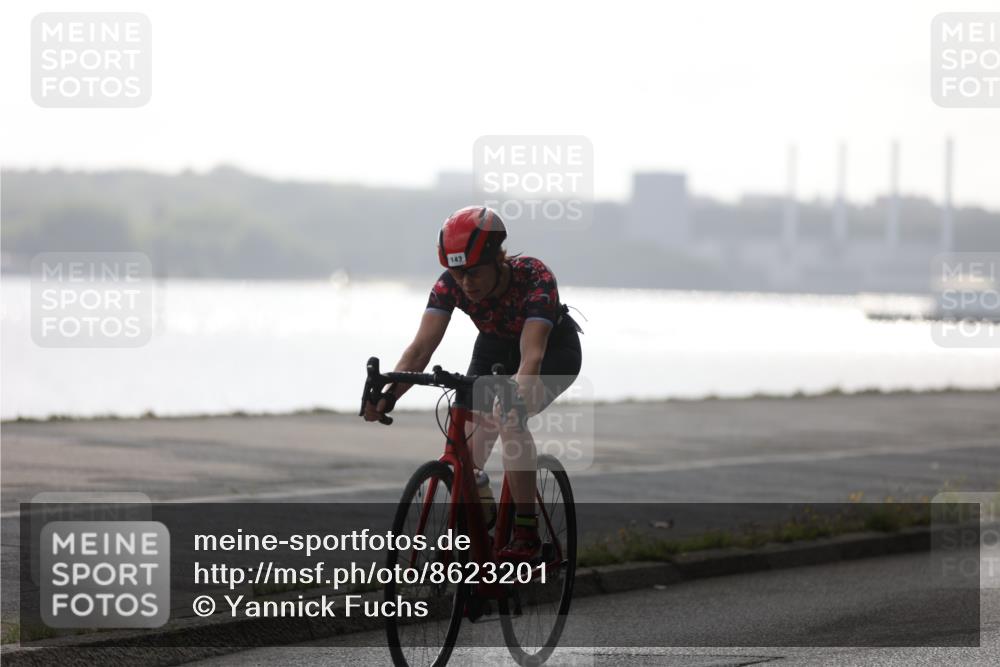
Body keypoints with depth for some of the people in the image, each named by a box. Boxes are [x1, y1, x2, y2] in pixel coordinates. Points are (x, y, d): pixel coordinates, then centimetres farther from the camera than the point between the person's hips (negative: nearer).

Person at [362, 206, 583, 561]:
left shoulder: (535, 278, -38)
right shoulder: (451, 284, -25)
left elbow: (532, 353, -49)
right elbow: (423, 344, -34)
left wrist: (517, 396, -67)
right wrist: (389, 394, -50)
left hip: (554, 348, -5)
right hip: (496, 346, 5)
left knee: (506, 415, -30)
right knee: (470, 428, -12)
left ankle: (526, 533, -25)